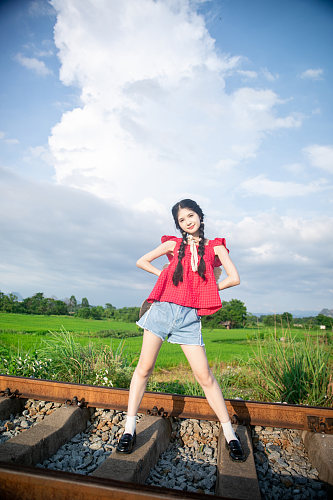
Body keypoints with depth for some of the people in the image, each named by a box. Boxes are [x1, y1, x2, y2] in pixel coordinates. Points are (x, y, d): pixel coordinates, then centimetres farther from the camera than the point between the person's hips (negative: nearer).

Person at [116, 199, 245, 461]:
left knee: (204, 375, -1)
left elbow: (234, 278, 0)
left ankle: (229, 433, 16)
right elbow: (142, 261, 17)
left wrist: (203, 290, 4)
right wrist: (165, 276, 11)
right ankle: (130, 428, 16)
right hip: (163, 309, 1)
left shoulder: (215, 246, 9)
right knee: (144, 368, 1)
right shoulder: (174, 243, 11)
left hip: (189, 316, -1)